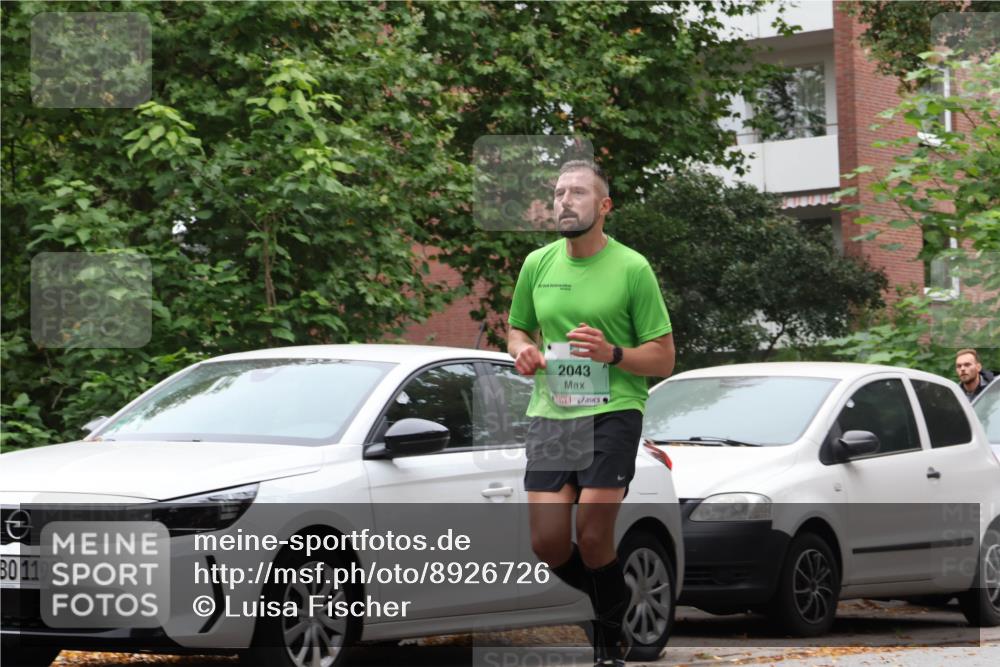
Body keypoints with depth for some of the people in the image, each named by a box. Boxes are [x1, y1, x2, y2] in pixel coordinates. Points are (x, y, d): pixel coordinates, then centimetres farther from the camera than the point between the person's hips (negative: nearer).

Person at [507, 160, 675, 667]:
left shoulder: (632, 268, -3)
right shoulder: (537, 264, 9)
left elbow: (662, 359, -1)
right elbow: (517, 329, 24)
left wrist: (612, 353, -19)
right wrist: (523, 350, 0)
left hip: (612, 412, -4)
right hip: (549, 414, 4)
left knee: (593, 537, -13)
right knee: (547, 542, -5)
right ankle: (612, 601, 26)